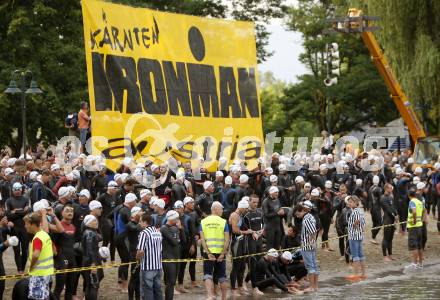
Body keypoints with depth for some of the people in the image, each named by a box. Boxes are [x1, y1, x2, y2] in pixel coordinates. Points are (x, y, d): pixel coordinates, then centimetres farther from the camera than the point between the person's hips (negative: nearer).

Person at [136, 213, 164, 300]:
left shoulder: (144, 233, -14)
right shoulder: (158, 233, 10)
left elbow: (141, 251, -21)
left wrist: (137, 258, -3)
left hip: (147, 267, -7)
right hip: (158, 266, 7)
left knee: (147, 290, 0)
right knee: (157, 289, 13)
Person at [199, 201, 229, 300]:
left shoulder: (203, 222, 2)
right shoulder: (223, 222, -4)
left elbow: (202, 239, -5)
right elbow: (227, 240, -10)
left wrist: (209, 254, -8)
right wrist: (223, 254, -7)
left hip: (208, 253, 0)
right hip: (220, 252, 0)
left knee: (208, 275, 2)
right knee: (222, 276, 12)